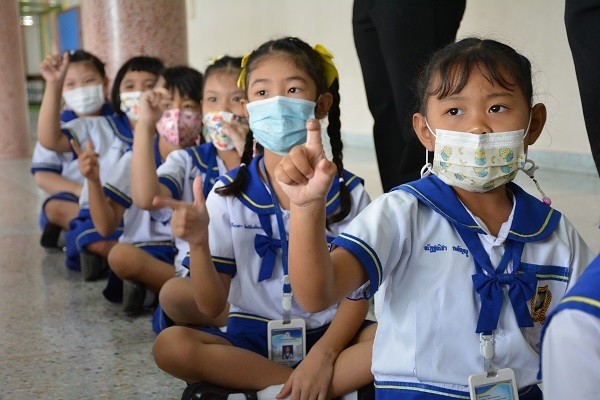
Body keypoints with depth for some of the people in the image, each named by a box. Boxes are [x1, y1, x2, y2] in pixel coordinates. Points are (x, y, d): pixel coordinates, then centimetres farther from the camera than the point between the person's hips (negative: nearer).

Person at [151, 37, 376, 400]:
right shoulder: (228, 194, -2)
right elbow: (212, 306, -3)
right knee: (171, 345, -27)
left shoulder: (348, 192, -3)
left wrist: (322, 355, -19)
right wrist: (198, 243, -21)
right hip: (250, 339, 1)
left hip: (326, 336, -1)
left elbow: (357, 290, -3)